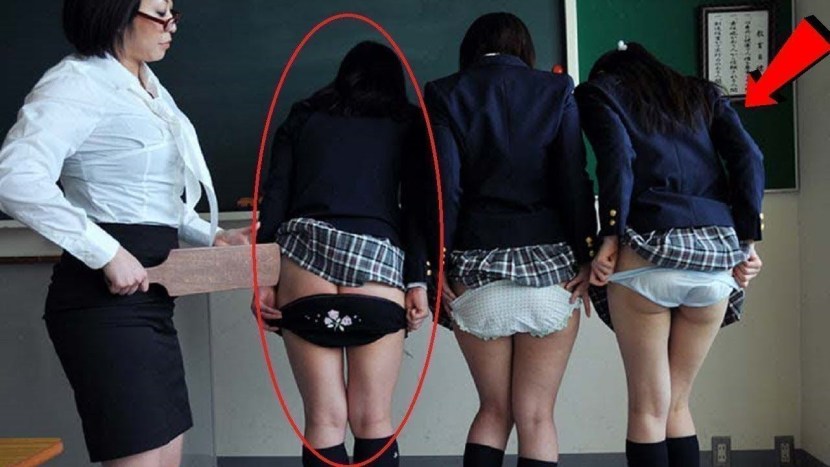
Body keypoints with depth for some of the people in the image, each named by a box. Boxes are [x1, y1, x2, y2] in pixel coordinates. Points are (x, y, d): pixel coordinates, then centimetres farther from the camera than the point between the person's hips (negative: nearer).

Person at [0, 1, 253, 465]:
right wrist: (107, 253, -25)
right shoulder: (78, 82, -11)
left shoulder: (150, 89, 18)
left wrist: (211, 235, 13)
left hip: (148, 293, 9)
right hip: (106, 295, -9)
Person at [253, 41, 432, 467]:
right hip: (379, 264, -1)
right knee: (372, 421, 7)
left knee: (325, 421, 4)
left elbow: (274, 199, 11)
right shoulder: (408, 124, 18)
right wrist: (419, 281, 1)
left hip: (304, 256, 1)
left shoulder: (303, 117, 21)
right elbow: (415, 206, 5)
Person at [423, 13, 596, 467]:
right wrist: (586, 255, 1)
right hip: (549, 266, 0)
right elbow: (575, 180, -1)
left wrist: (438, 261, 0)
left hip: (476, 267, 1)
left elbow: (444, 185, -3)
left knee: (493, 409, 15)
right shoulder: (556, 90, 6)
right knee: (536, 416, 7)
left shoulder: (445, 95, 5)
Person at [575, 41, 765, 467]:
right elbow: (748, 158, 9)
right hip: (718, 252, 4)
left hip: (648, 248, -4)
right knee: (676, 406, 16)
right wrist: (747, 240, 5)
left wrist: (610, 236, -8)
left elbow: (617, 157, -5)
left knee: (648, 410, 6)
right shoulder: (702, 93, 26)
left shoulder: (598, 90, 16)